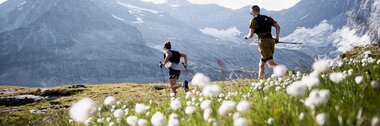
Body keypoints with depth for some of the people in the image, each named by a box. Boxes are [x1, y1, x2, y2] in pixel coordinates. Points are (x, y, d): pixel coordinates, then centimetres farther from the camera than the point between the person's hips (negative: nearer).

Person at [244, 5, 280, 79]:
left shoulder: (254, 20, 2)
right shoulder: (268, 18, 19)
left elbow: (251, 35, -3)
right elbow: (278, 27, 9)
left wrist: (246, 37, 18)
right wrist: (277, 38, 15)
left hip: (263, 42, -7)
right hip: (271, 41, 7)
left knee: (271, 64, -13)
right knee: (261, 64, 18)